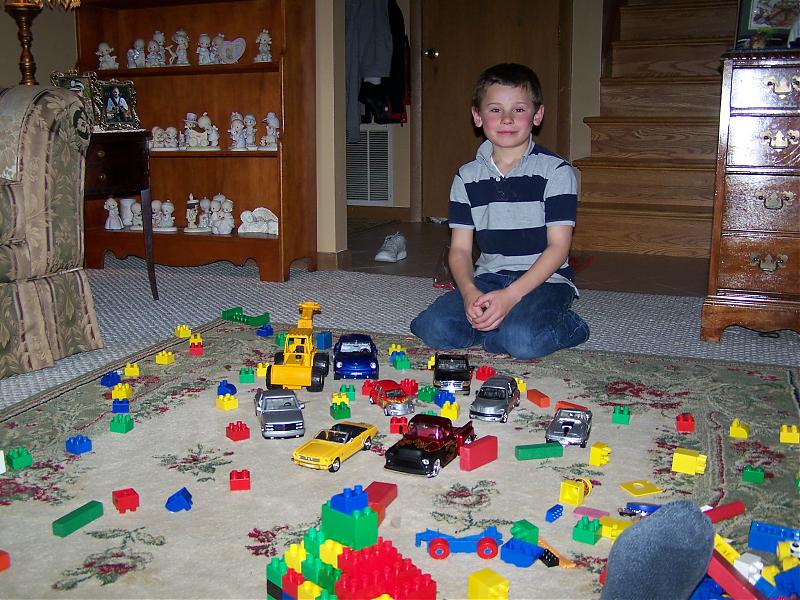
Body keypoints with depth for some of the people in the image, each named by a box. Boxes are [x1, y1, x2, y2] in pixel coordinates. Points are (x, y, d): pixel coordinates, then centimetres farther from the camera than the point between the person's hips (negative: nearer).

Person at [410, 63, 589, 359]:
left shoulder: (556, 171, -5)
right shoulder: (467, 177, 7)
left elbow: (559, 246, -10)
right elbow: (460, 248, 3)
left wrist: (511, 295, -22)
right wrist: (469, 292, -18)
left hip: (543, 279, -3)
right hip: (488, 279, 4)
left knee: (522, 341, -33)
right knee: (433, 328, -22)